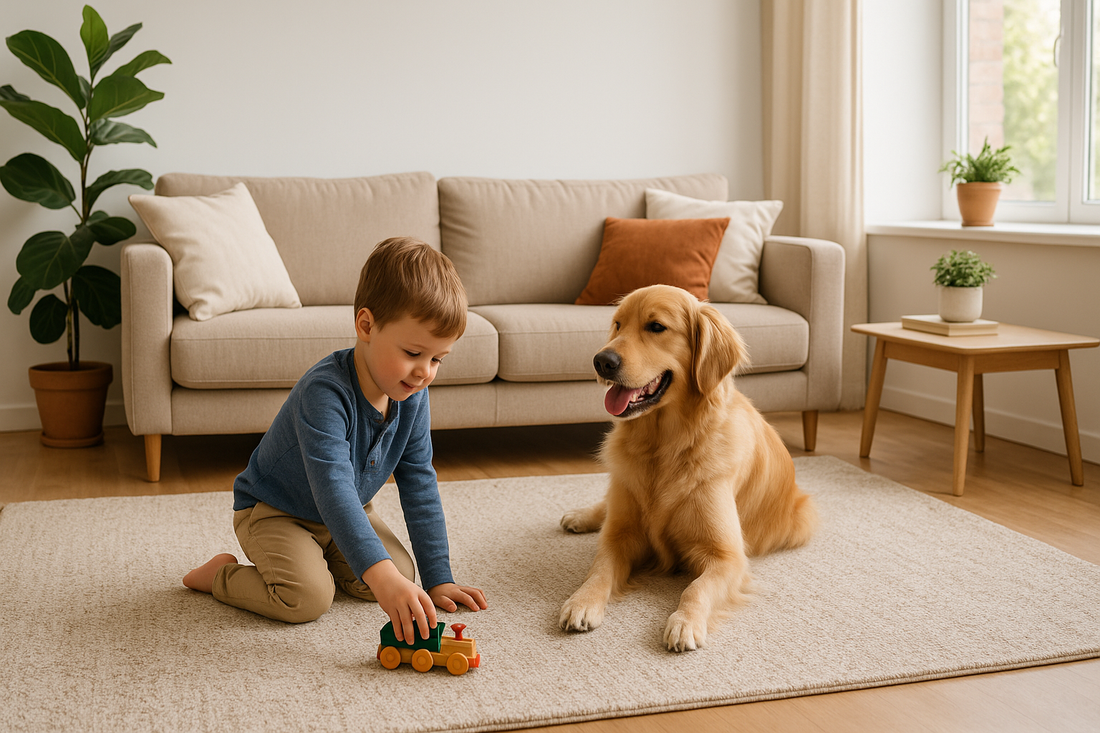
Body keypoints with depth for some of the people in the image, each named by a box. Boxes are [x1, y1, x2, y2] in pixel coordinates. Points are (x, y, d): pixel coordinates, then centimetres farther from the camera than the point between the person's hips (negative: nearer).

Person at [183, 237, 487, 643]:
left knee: (401, 576, -9)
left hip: (347, 512, 7)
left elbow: (420, 486, -7)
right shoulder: (325, 392, -37)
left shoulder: (412, 397, -14)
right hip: (272, 510, -7)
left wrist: (437, 578, -9)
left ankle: (319, 556, 17)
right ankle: (222, 575, 1)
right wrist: (380, 575, -59)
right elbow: (332, 489, -48)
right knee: (307, 596, -27)